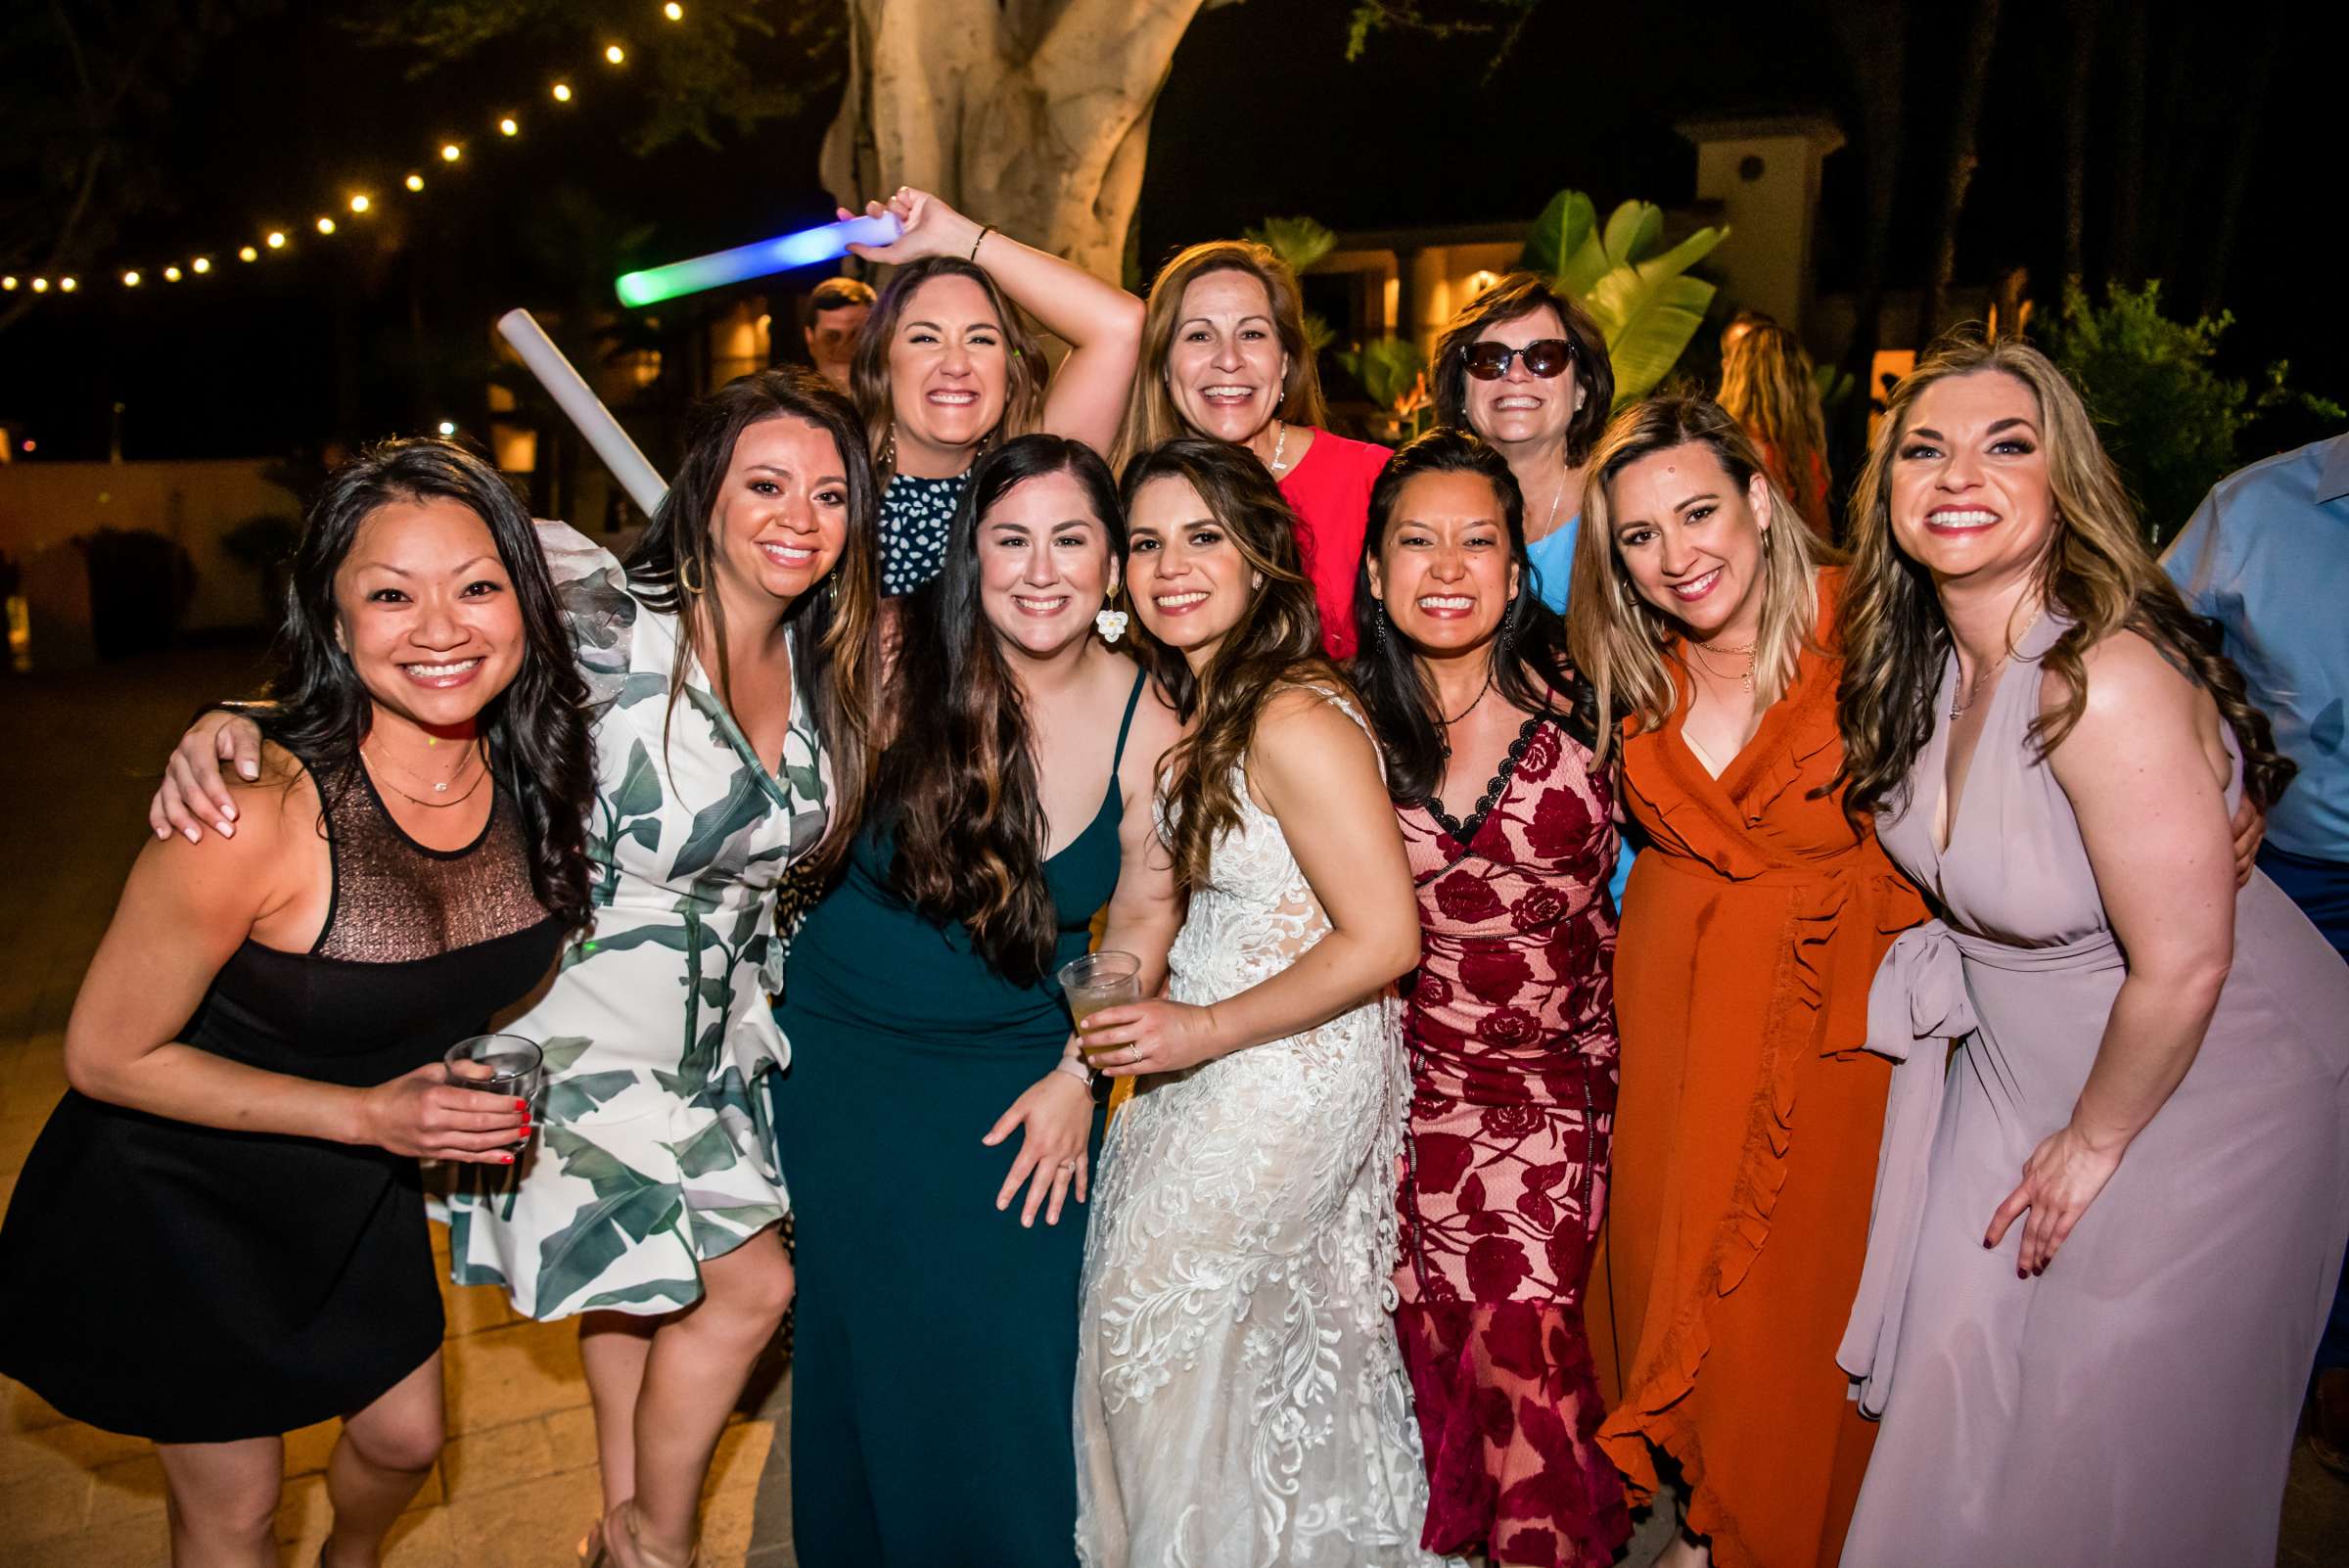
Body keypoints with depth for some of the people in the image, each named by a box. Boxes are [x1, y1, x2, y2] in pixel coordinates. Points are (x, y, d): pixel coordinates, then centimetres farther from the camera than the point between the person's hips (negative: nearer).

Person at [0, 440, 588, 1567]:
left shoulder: (532, 774, -16)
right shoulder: (263, 812, -34)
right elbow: (107, 1057, -21)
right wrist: (368, 1115, -26)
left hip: (354, 1192, 6)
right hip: (179, 1201, -5)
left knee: (405, 1438, 24)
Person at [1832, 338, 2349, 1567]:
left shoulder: (2109, 682, -32)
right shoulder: (1924, 654, -6)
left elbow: (2181, 969, -25)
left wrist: (2095, 1143, -12)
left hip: (2205, 1089, -7)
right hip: (2018, 1063, 7)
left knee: (2113, 1432, 10)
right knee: (1965, 1384, 17)